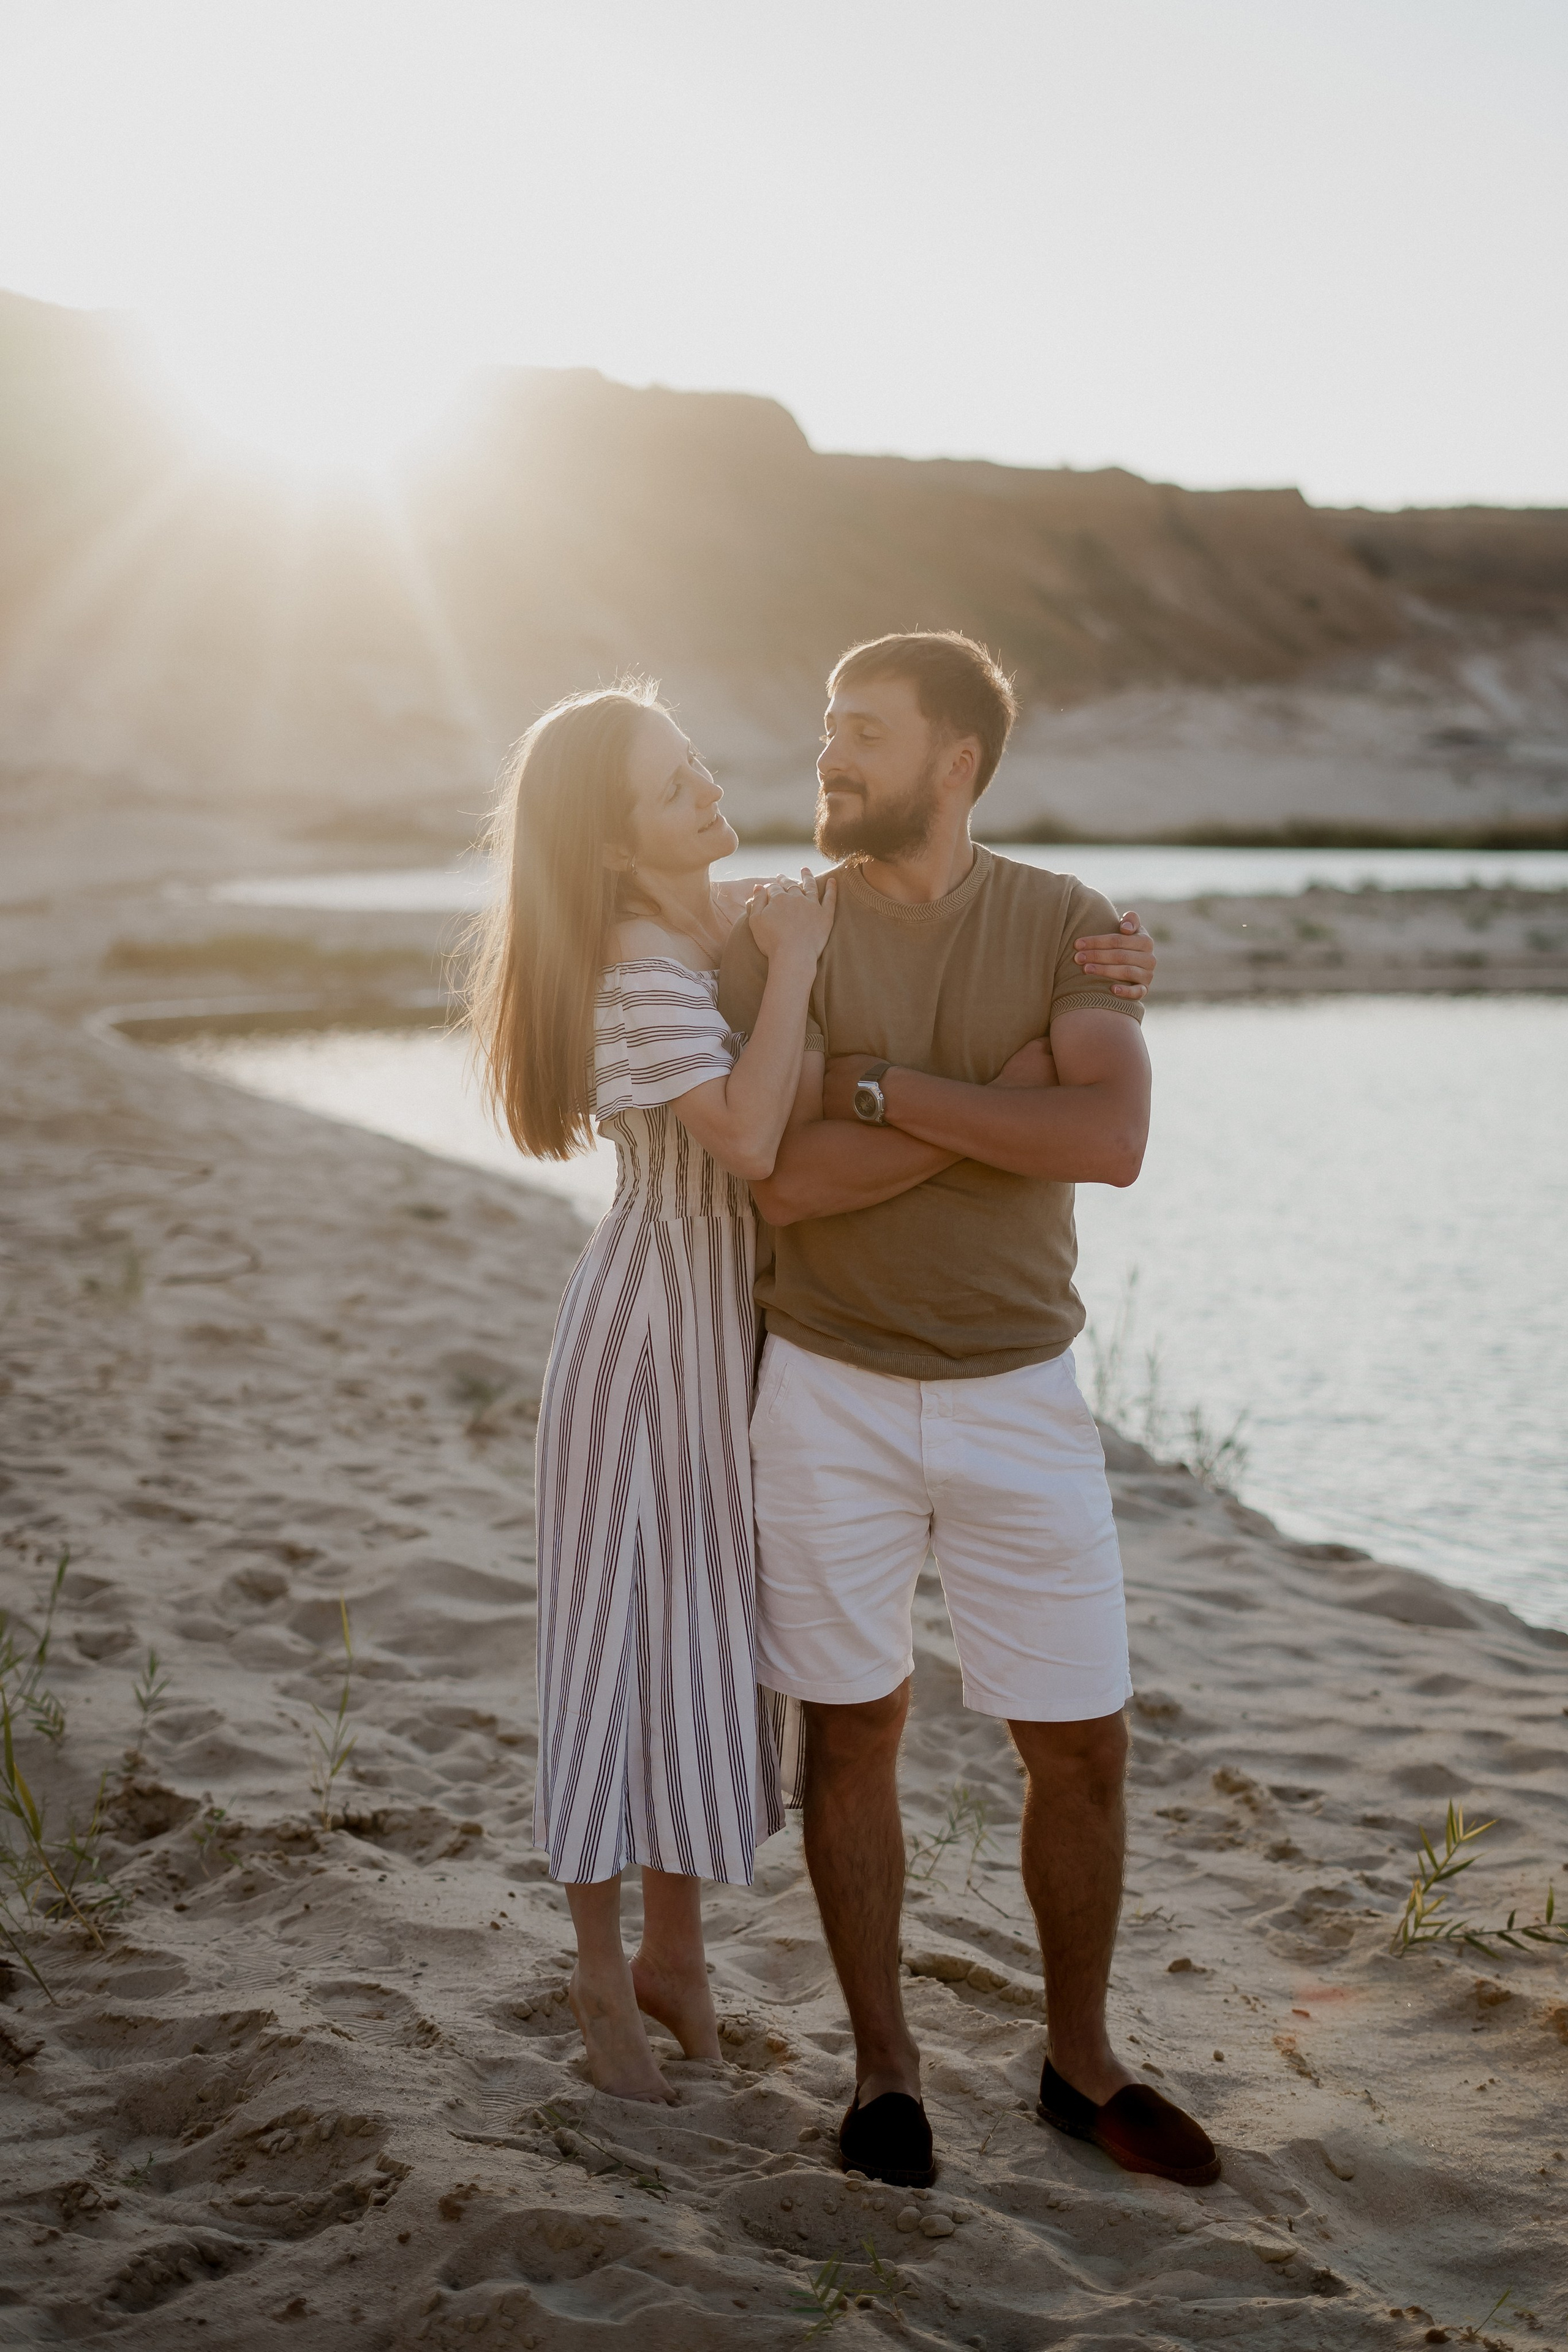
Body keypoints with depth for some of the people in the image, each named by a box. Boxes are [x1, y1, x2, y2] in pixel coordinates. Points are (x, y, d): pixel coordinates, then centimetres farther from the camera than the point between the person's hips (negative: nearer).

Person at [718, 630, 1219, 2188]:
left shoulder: (1063, 924, -2)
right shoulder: (776, 935, -3)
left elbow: (1111, 1141, -19)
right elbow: (780, 1179, -17)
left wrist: (880, 1087, -19)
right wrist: (1004, 1093, -18)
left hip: (1019, 1395, 1)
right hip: (832, 1395, 0)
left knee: (1081, 1746, 6)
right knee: (850, 1735, 8)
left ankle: (1080, 2063, 27)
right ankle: (884, 2067, 25)